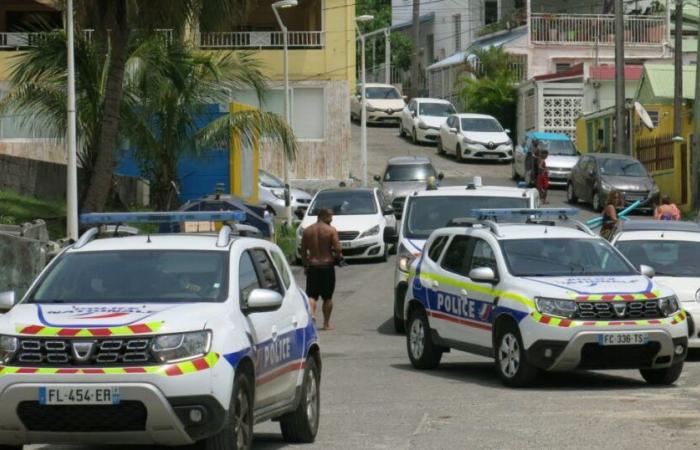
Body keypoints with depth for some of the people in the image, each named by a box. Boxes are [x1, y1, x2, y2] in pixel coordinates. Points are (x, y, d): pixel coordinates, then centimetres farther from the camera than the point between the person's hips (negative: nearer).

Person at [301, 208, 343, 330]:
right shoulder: (331, 231, -8)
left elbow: (303, 251, 7)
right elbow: (337, 249, -13)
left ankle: (311, 313, -22)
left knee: (311, 294, 5)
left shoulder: (307, 231, 3)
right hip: (327, 265, -2)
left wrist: (305, 265, 17)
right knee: (327, 297, 9)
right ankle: (326, 323, 14)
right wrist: (338, 256, 9)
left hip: (312, 266, 2)